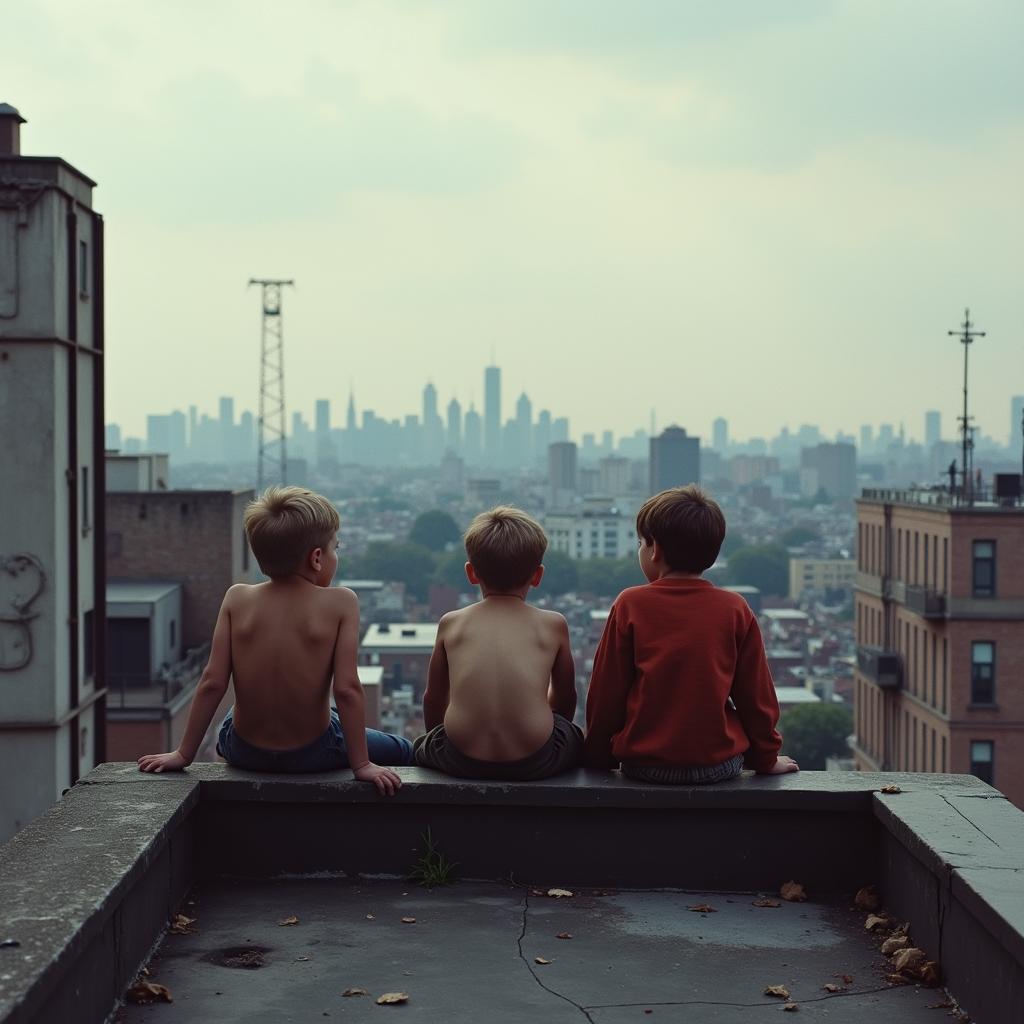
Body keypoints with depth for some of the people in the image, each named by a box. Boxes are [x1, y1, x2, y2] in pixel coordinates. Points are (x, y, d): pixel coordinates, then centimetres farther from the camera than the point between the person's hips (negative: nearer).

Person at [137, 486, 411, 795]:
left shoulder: (237, 599, -7)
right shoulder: (341, 603, -14)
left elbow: (212, 682, -9)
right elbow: (347, 688, -19)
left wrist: (183, 754, -1)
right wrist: (362, 764, -13)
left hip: (245, 754, 3)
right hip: (313, 754, -3)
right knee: (404, 752, 23)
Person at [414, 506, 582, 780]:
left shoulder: (451, 623, 12)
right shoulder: (553, 625, 10)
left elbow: (434, 699, 23)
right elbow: (565, 698, 24)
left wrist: (438, 741, 42)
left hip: (462, 762, 0)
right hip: (535, 761, 0)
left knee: (422, 745, 33)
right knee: (574, 736, 33)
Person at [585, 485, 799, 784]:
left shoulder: (630, 605, -5)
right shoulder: (735, 609, -1)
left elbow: (606, 694, 0)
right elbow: (756, 696, 5)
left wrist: (598, 756, 13)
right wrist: (766, 759, 18)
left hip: (644, 764, -1)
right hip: (720, 765, 2)